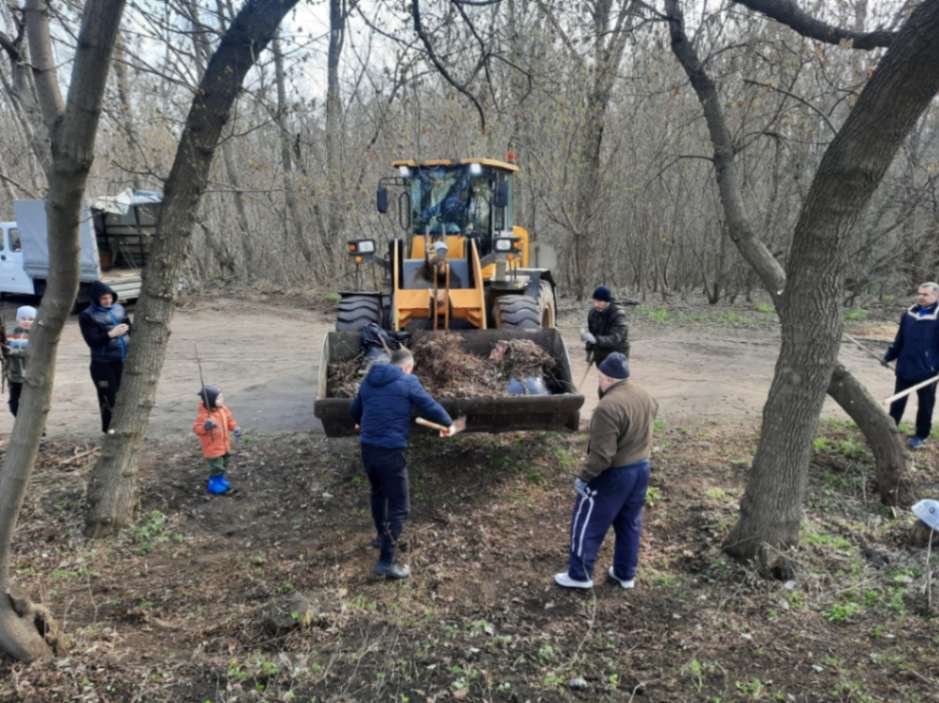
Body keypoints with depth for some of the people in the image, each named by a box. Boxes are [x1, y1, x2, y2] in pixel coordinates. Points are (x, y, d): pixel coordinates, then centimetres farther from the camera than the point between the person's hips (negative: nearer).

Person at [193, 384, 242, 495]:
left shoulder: (223, 409, -4)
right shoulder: (204, 415, -27)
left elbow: (229, 419, 11)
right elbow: (196, 429, -24)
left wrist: (235, 428, -5)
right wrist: (205, 427, -42)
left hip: (224, 444, 8)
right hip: (212, 447, -8)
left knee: (223, 466, 23)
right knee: (216, 467, 0)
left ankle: (220, 480, 43)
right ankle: (215, 485, 21)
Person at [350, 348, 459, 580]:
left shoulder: (369, 380, 13)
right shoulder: (408, 381, -6)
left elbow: (354, 410, 26)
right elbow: (430, 407, -4)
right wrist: (449, 424, 14)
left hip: (367, 447, 7)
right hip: (390, 451, -7)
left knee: (378, 493, 29)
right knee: (399, 507, 2)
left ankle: (383, 536, 47)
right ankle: (386, 561, 1)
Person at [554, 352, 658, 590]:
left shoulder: (608, 407, -28)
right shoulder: (645, 397, -1)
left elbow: (602, 454, -29)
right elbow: (654, 409, 26)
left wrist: (584, 477, -17)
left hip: (614, 474, -8)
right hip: (641, 468, 8)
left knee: (588, 524, 9)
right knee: (629, 524, 21)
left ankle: (580, 575, 20)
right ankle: (625, 574, 34)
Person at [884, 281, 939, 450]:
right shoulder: (909, 314, 4)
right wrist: (888, 356, 12)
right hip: (905, 368, 4)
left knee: (925, 405, 11)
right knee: (897, 402, 13)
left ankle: (920, 436, 25)